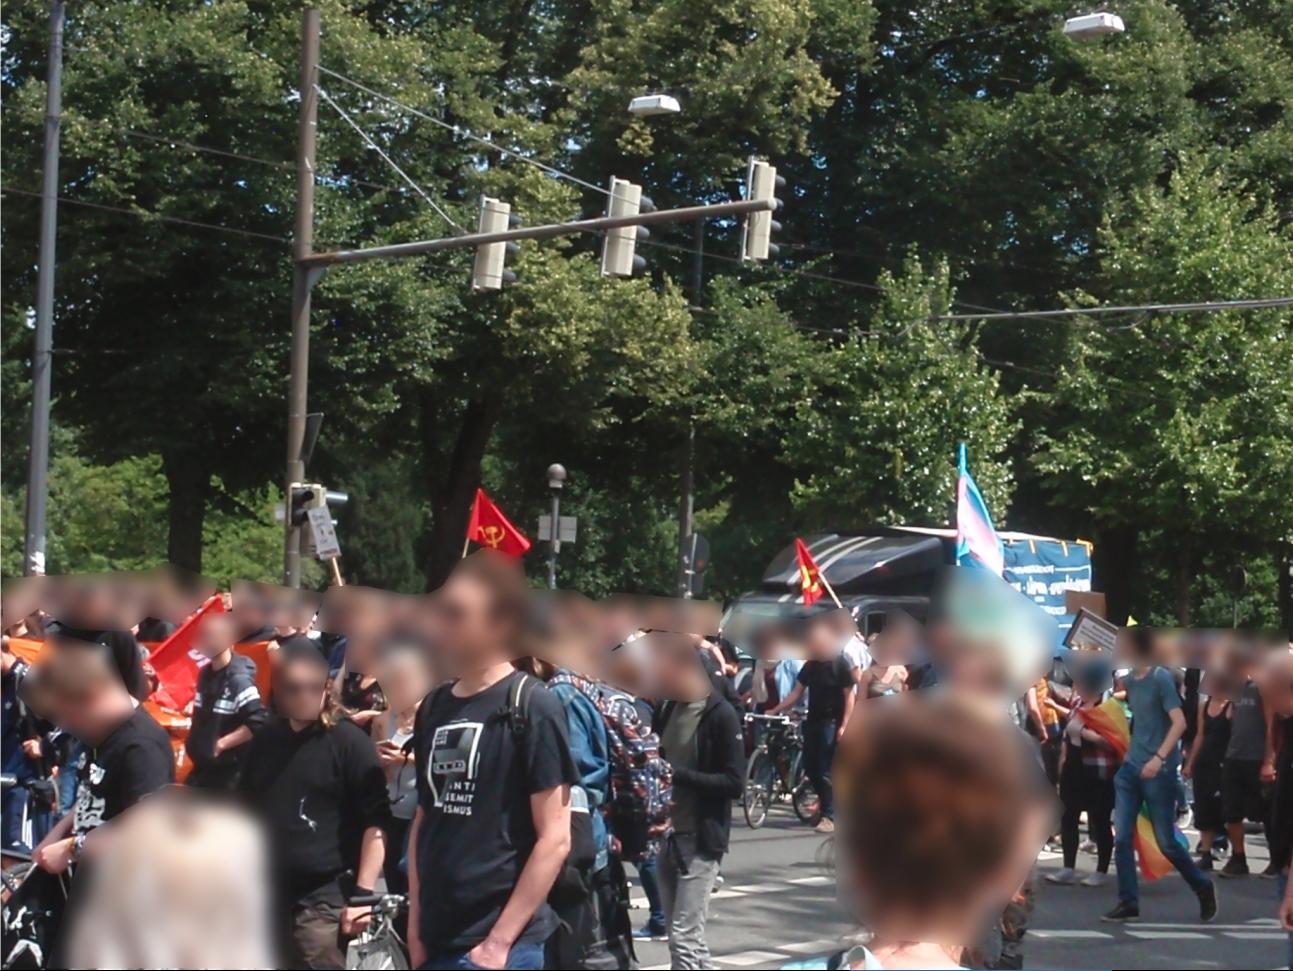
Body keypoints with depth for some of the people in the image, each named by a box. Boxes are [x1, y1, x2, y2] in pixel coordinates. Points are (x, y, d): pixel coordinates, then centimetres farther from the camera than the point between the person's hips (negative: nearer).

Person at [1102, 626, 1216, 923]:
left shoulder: (1161, 678, -11)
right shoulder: (1129, 680, 10)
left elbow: (1179, 723, -17)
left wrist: (1159, 758, -25)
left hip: (1158, 771, -7)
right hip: (1130, 768, 7)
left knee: (1166, 842, 1)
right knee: (1122, 838, -2)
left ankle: (1203, 888, 22)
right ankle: (1128, 903, 3)